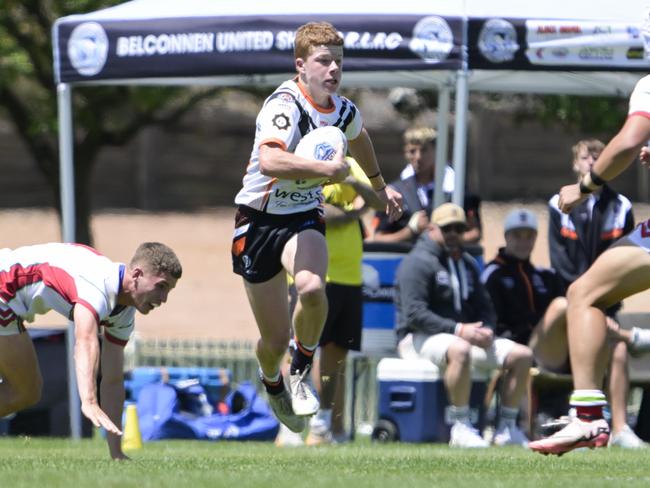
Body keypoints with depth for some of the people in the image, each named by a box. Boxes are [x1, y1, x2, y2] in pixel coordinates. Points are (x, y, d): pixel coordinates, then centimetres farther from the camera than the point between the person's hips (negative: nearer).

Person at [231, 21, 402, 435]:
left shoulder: (344, 111, -1)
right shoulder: (284, 106, -24)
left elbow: (358, 138, 27)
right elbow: (270, 161, -44)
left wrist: (380, 187, 38)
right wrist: (329, 169, -42)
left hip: (304, 218, 4)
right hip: (260, 220, -4)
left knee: (311, 288, -32)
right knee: (275, 340, 2)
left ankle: (302, 371, -4)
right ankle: (273, 385, 40)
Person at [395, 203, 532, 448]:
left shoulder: (467, 264, 20)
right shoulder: (419, 262, -8)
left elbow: (485, 307, 21)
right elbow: (414, 313, -19)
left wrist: (485, 330, -4)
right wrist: (458, 330, -25)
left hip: (465, 336, 8)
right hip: (419, 338, -8)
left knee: (522, 355, -5)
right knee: (459, 349, -42)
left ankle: (507, 428, -3)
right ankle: (461, 427, -37)